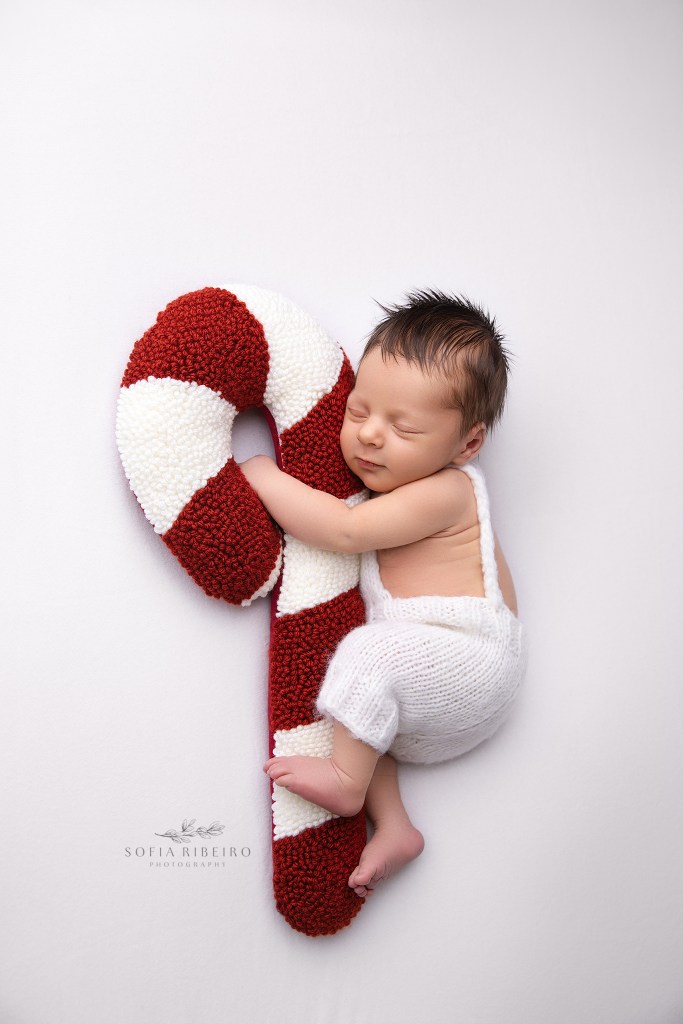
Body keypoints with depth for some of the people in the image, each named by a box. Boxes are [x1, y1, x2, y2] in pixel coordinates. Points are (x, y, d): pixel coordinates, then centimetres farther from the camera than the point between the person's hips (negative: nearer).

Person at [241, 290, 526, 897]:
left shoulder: (445, 491, -19)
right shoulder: (397, 481, 9)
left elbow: (345, 530, -25)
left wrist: (264, 477, -16)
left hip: (468, 659, -10)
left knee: (372, 651, -27)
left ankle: (346, 782, -9)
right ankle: (393, 827, -5)